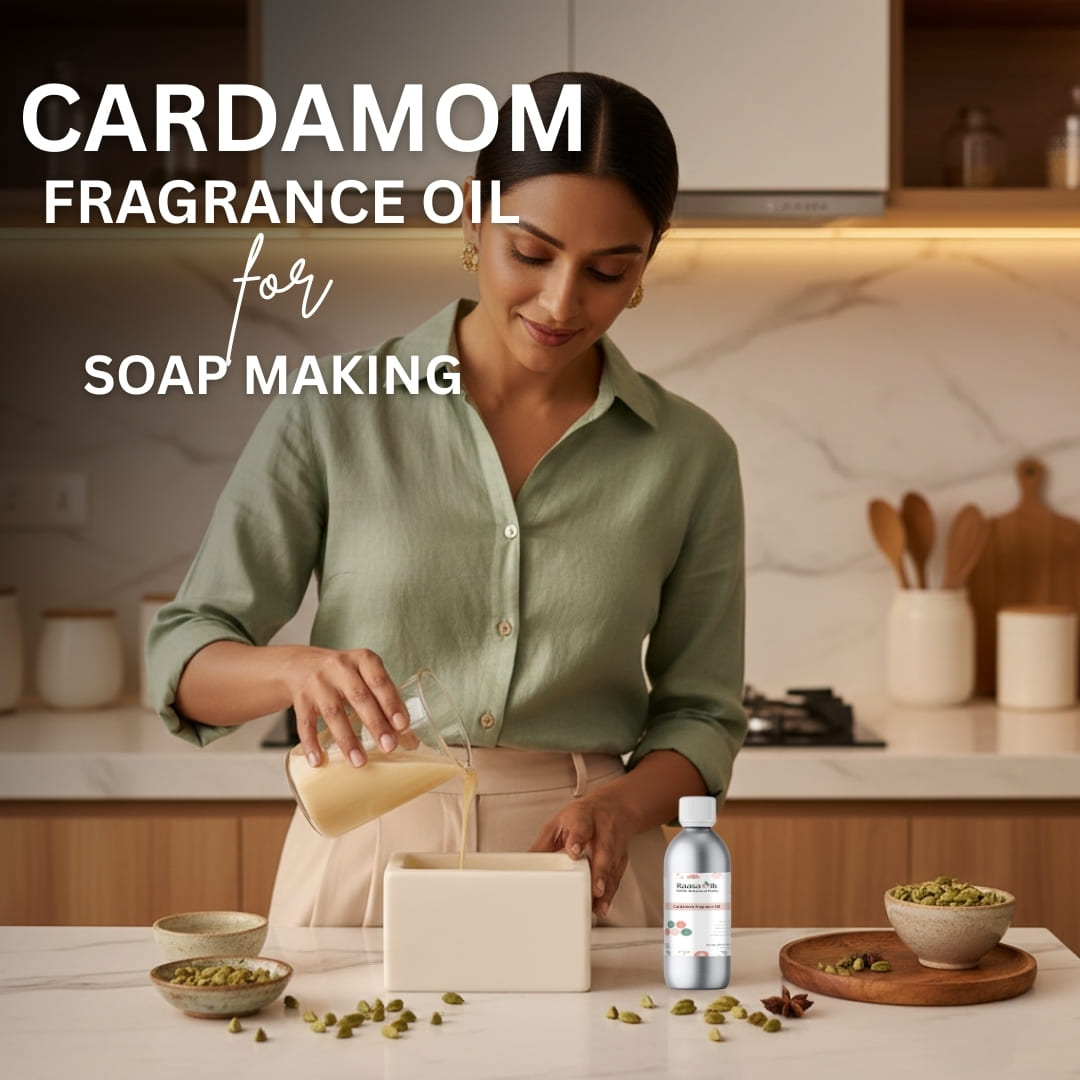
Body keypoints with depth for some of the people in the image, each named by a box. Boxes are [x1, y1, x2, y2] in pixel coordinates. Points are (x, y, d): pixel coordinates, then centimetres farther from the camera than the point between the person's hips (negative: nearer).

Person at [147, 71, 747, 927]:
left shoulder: (690, 455, 4)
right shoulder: (333, 414, 0)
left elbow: (700, 714, 9)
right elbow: (185, 657, 0)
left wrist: (620, 805, -11)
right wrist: (296, 668, -21)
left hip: (572, 873, 1)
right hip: (362, 864, 0)